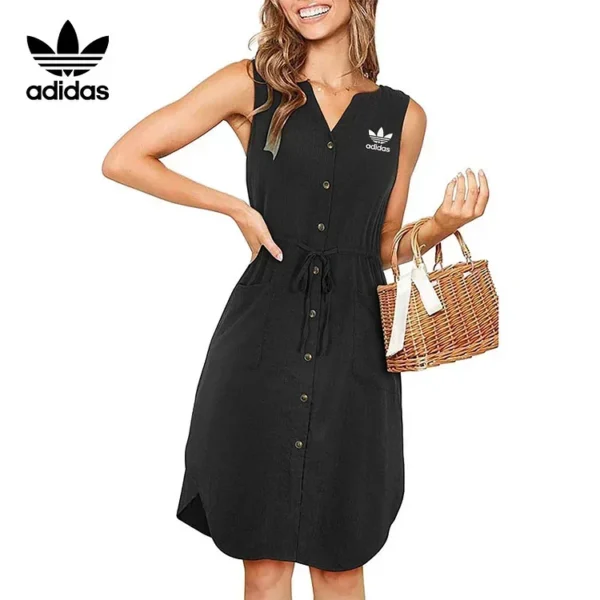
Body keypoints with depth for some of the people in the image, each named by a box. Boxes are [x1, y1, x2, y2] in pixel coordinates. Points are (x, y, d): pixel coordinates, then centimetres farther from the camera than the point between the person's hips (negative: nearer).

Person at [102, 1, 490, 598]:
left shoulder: (403, 115, 9)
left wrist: (443, 224, -4)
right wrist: (236, 208, -3)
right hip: (265, 339, -1)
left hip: (357, 346, 2)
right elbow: (122, 159, 2)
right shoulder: (252, 85, 2)